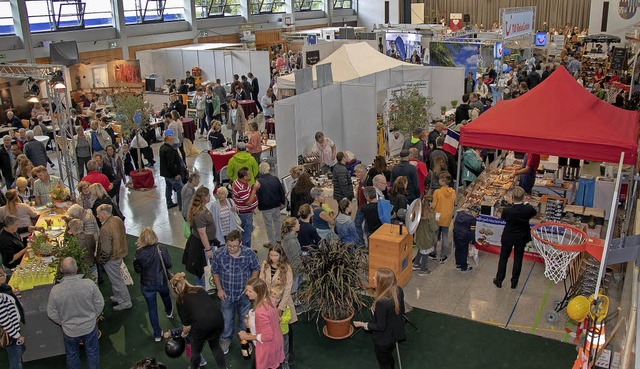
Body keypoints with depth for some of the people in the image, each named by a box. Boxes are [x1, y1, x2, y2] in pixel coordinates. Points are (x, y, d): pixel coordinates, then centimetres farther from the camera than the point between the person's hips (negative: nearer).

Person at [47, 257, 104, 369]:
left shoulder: (55, 290, -26)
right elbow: (100, 304, -13)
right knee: (92, 352, 24)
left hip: (70, 330, 0)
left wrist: (63, 322, 9)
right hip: (90, 326, 0)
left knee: (72, 355, 27)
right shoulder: (89, 284, -27)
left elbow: (52, 314, -10)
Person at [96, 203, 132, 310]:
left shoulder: (105, 229, -30)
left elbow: (106, 250, -26)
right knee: (116, 277, 26)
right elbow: (123, 234, 10)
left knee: (117, 280, 8)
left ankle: (126, 302, 21)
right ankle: (117, 297, 42)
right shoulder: (118, 219, -5)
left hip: (112, 258, -8)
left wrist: (101, 261, -9)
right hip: (121, 252, 9)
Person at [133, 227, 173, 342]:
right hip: (162, 282, 1)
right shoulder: (161, 248, -21)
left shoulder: (139, 252, -20)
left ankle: (157, 334, 22)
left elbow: (137, 269, -10)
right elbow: (168, 265, -14)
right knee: (166, 296, 34)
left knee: (152, 309, 14)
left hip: (147, 285, -1)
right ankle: (169, 312, 65)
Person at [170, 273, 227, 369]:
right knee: (215, 345, 30)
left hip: (201, 323, -4)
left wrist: (183, 333, 33)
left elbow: (187, 324, 10)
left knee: (196, 350, 25)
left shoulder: (180, 300, 10)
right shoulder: (200, 290, 21)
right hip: (218, 318, 4)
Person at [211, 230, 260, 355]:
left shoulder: (249, 253, -20)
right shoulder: (220, 254, -18)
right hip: (226, 294, 0)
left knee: (244, 318, 20)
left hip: (244, 294, 0)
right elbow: (215, 272, -3)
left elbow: (256, 269, -3)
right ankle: (226, 339, 44)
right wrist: (219, 289, -6)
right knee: (227, 319, 18)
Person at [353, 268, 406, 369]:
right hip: (396, 334, 7)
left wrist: (363, 325, -12)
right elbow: (402, 311, 1)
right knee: (389, 357, 34)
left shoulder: (382, 302, -38)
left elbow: (381, 327, -25)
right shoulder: (398, 290, -16)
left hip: (384, 340, -7)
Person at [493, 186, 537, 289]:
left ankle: (499, 281, 27)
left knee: (503, 258, 16)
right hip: (521, 238, 1)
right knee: (518, 259, 17)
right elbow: (534, 213, 4)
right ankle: (514, 282, 28)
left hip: (508, 237, -1)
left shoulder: (507, 210, -27)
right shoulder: (528, 209, -21)